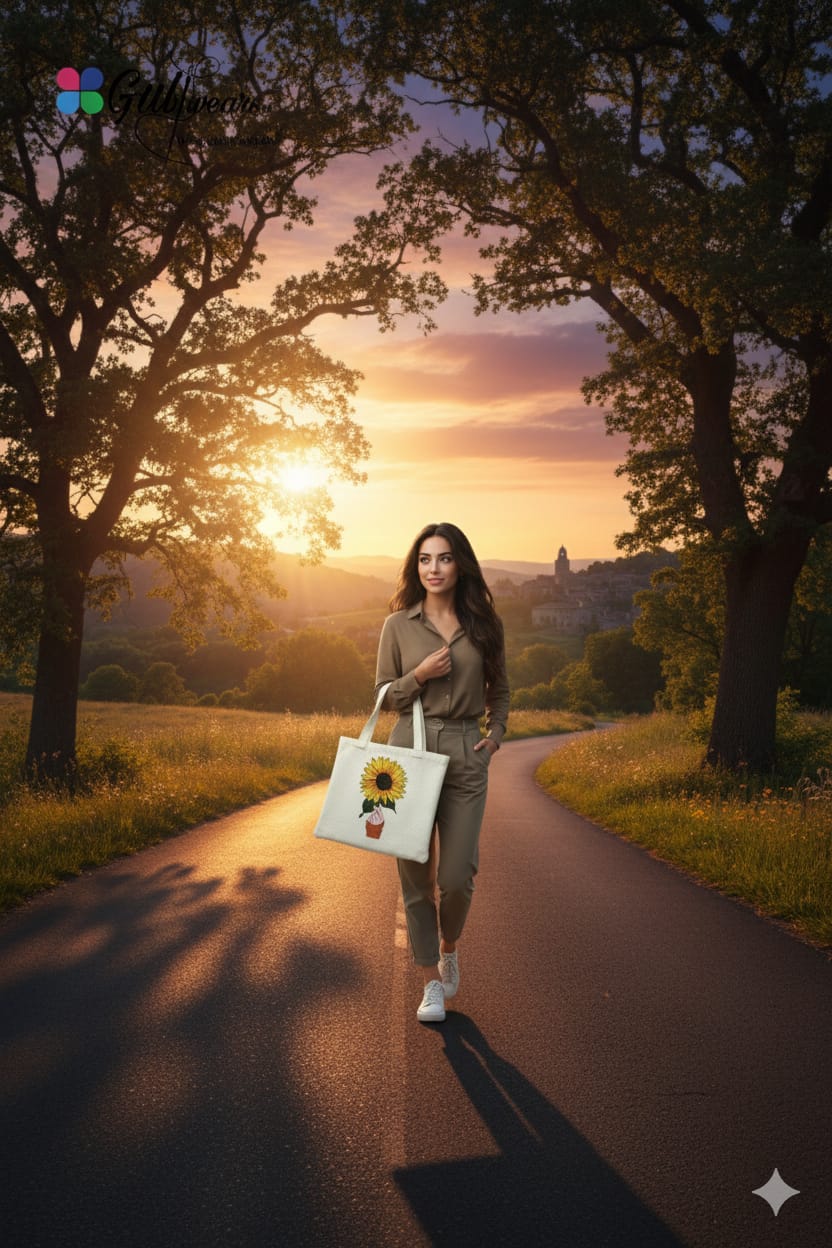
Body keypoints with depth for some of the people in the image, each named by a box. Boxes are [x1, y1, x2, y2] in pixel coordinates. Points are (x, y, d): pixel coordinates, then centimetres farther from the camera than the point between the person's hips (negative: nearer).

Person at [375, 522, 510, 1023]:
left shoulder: (485, 624, 6)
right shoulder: (399, 624, 2)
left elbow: (500, 689, 17)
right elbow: (383, 696, 6)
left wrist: (496, 732, 1)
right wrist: (419, 676, -11)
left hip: (466, 756, 0)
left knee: (458, 876, -4)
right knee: (415, 874, 3)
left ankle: (450, 948, 29)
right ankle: (432, 982, 18)